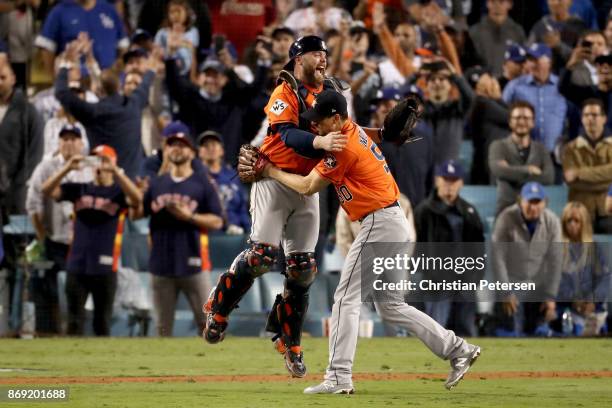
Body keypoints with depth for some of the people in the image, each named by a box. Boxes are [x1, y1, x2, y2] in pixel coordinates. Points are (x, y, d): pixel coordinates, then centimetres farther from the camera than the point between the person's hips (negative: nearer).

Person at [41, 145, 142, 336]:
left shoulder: (119, 192, 1)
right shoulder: (79, 190, 10)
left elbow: (137, 198, -21)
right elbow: (47, 190, -1)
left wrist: (115, 170, -28)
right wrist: (68, 168, -16)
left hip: (105, 267, -2)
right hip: (77, 266, 2)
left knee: (102, 323, 5)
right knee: (74, 321, 4)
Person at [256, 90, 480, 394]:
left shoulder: (344, 147, -15)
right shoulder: (355, 131, 12)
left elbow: (307, 187, -9)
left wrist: (273, 172, 4)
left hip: (380, 223, -10)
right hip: (395, 222, 10)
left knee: (346, 298, -7)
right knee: (389, 306, 14)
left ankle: (338, 378, -10)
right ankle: (457, 349, 13)